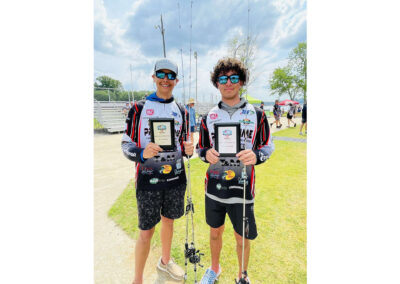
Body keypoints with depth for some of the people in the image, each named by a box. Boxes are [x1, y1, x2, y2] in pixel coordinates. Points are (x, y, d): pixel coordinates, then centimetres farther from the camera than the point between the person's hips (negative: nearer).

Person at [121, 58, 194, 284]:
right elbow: (126, 144, -5)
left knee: (168, 221, 20)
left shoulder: (181, 111, 7)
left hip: (176, 178, 4)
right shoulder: (139, 108, -3)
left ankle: (165, 261, 47)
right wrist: (142, 153, -25)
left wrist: (187, 150, -10)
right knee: (146, 232, 4)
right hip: (148, 179, -3)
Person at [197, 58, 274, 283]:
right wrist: (207, 154, -15)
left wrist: (256, 156, -21)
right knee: (215, 232, 21)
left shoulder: (256, 114, -2)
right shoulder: (209, 116, 3)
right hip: (214, 186, 2)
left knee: (243, 238, 14)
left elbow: (268, 145, 2)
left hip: (242, 187, -2)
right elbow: (201, 148, 9)